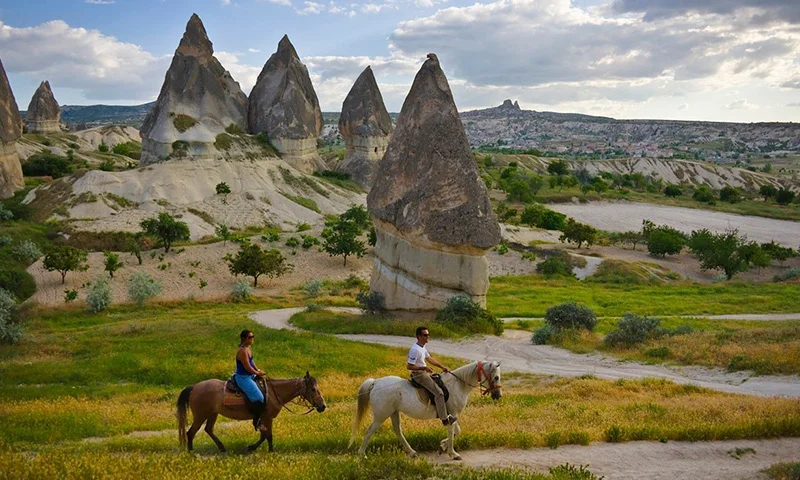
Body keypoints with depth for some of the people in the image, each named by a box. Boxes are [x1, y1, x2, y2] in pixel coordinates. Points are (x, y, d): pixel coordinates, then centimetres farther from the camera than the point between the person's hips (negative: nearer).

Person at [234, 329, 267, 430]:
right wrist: (258, 373, -10)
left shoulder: (248, 348, 7)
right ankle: (256, 421, 3)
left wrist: (258, 370, 5)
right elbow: (248, 367, -24)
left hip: (250, 376, 11)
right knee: (259, 398, -14)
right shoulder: (243, 351, -24)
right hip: (243, 378, -11)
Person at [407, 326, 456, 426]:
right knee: (439, 392, -16)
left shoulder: (422, 347, 7)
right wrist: (424, 368, -24)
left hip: (425, 372, 11)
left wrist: (442, 367, 14)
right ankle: (445, 419, -12)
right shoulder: (415, 350, -24)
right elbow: (409, 366, -24)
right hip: (419, 374, -11)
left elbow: (429, 358, 19)